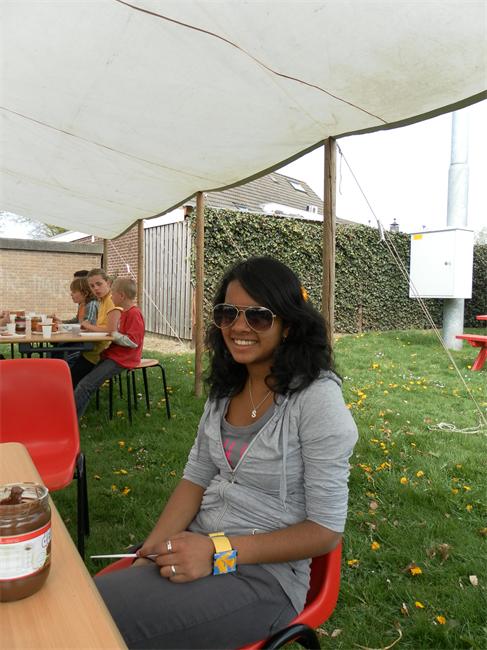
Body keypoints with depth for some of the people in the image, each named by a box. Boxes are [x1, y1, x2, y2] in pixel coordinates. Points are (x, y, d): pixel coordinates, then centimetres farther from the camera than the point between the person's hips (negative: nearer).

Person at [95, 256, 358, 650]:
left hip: (264, 574, -5)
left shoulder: (316, 397, -18)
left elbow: (326, 530, -14)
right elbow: (195, 479, 6)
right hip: (198, 548, 6)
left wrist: (221, 552, -21)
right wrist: (151, 553, -8)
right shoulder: (227, 387, 4)